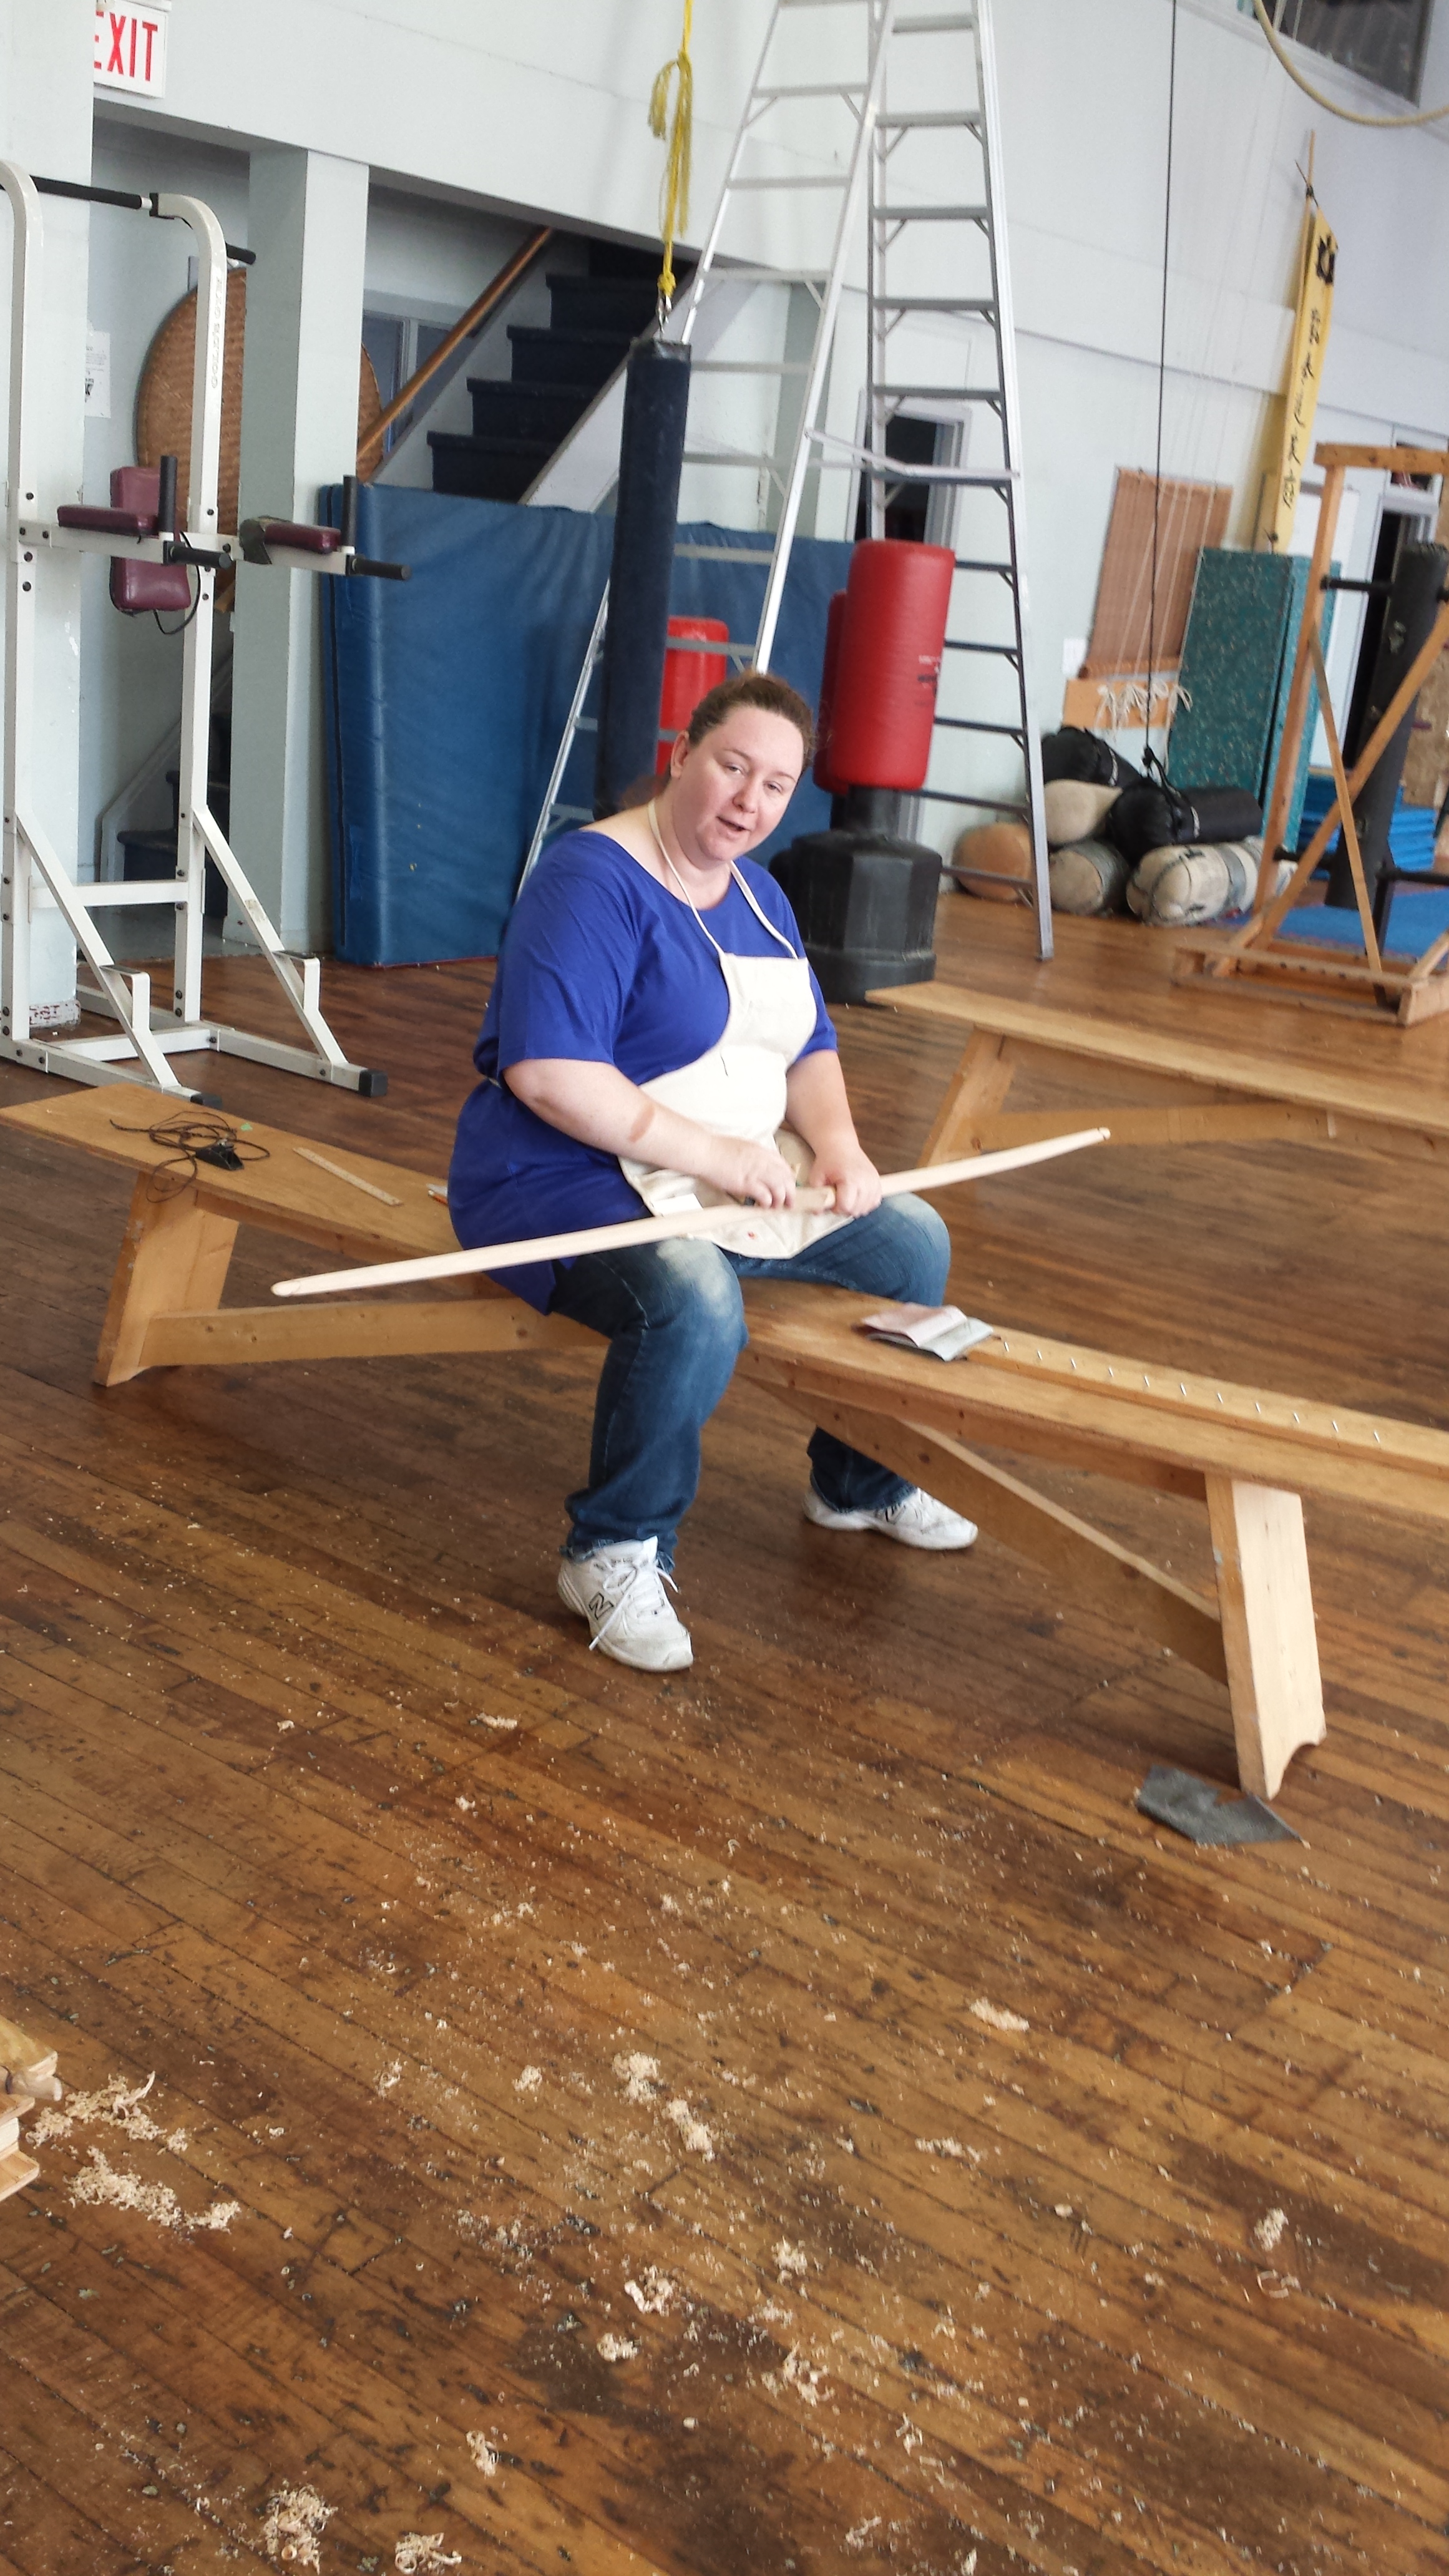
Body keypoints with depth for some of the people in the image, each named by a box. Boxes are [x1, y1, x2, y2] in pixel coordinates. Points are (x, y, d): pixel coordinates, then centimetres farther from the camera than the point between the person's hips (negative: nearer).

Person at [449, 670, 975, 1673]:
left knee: (914, 1243, 8)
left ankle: (859, 1482, 28)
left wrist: (836, 1139, -8)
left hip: (741, 1178, 9)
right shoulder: (592, 882, -17)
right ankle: (615, 1554, -15)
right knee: (694, 1305, -38)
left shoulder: (756, 895, 11)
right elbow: (546, 1073, -27)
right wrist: (711, 1152, -26)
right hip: (573, 1183, -9)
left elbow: (809, 1047, 15)